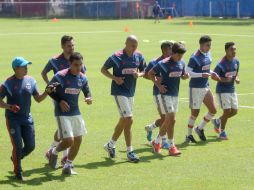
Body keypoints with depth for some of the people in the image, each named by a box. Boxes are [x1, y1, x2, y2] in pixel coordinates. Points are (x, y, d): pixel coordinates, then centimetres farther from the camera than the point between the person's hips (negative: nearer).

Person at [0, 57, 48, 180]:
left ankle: (15, 158, 32)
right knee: (18, 146, -8)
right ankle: (18, 172, 10)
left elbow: (38, 99, 8)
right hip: (13, 119, -5)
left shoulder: (31, 81, 3)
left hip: (27, 119, 5)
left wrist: (47, 92, -10)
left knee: (30, 146, 2)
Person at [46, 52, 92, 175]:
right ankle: (54, 152, 17)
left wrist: (88, 98, -10)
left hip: (76, 113, 6)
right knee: (69, 141, -14)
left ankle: (68, 166, 21)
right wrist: (60, 101, -16)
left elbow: (87, 91, 14)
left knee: (78, 140, 6)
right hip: (62, 113, -6)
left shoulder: (82, 78, 1)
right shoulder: (60, 76, -15)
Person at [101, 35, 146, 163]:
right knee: (128, 119, -13)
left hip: (131, 92, 7)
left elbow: (143, 71, 14)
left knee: (124, 120, 15)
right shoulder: (116, 57, -13)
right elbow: (103, 69, -3)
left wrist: (139, 74, -9)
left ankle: (111, 145, 34)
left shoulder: (138, 56, 3)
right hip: (119, 91, -7)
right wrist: (115, 78, -18)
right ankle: (129, 152, -7)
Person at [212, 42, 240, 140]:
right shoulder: (221, 65, -20)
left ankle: (217, 121, 34)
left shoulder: (236, 61, 1)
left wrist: (237, 78, -5)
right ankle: (222, 132, 10)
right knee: (227, 111, -9)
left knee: (234, 111, 9)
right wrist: (225, 80, -26)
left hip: (232, 89, 7)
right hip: (222, 90, -7)